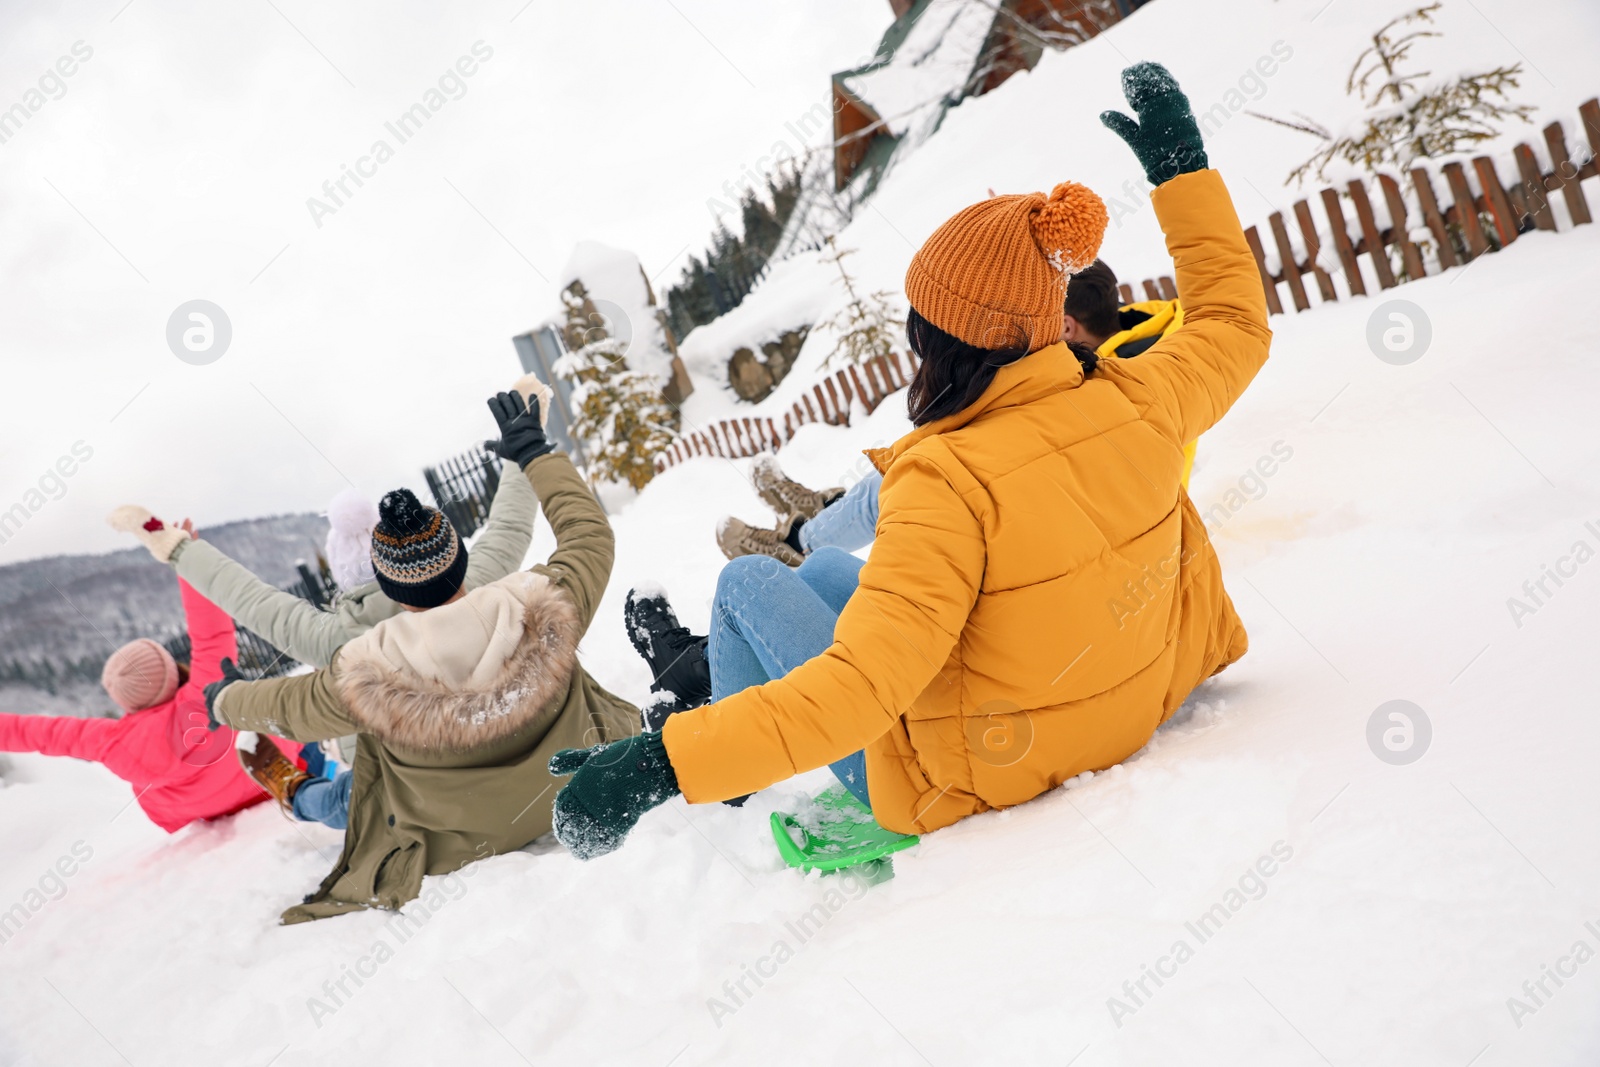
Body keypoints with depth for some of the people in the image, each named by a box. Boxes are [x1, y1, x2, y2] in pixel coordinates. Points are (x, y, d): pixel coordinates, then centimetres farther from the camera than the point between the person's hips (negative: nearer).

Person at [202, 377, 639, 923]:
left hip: (461, 848, -1)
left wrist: (225, 701, 18)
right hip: (580, 802, 1)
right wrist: (534, 452, 4)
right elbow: (588, 530, -8)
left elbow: (287, 706, -5)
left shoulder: (366, 681, -27)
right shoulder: (543, 608, -28)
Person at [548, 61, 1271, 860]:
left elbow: (861, 688, -40)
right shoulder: (1135, 404, -15)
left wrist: (665, 763, -39)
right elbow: (1235, 324, 7)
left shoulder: (950, 483, -34)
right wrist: (1183, 166, 12)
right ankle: (705, 670, 54)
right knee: (825, 565, 24)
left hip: (969, 786, -7)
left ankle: (725, 809, 37)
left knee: (748, 581, 12)